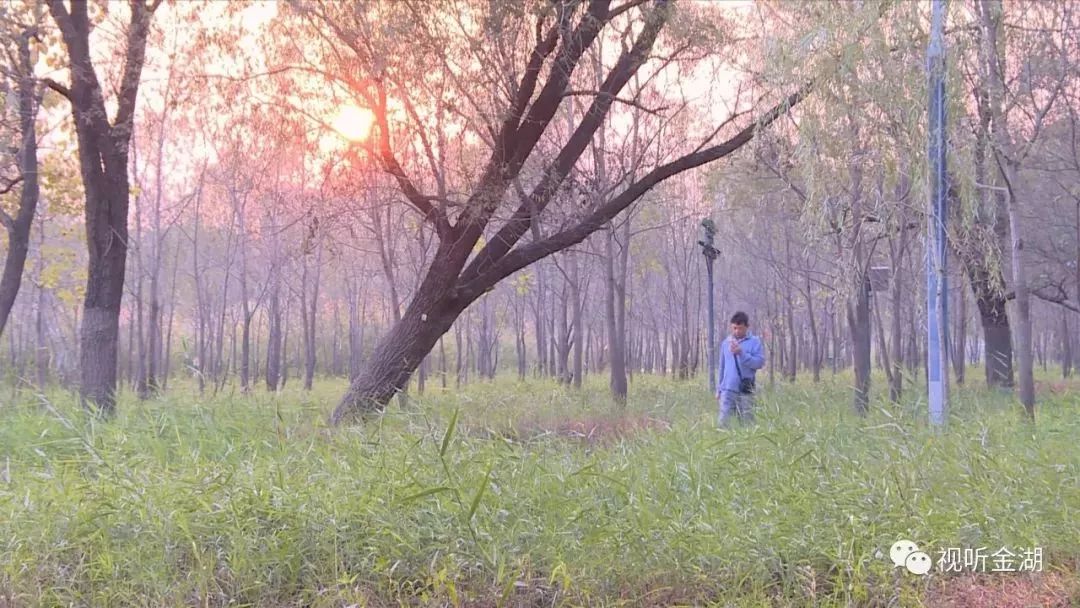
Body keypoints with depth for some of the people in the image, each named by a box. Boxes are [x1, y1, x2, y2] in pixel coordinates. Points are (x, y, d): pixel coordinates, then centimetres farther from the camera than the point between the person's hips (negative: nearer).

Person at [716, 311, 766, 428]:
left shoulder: (755, 342, 0)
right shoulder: (726, 342, 11)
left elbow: (759, 363, -11)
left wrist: (741, 353, -19)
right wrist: (719, 388, 15)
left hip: (745, 391, -3)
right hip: (727, 390, 3)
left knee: (747, 423, 3)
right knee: (723, 423, -4)